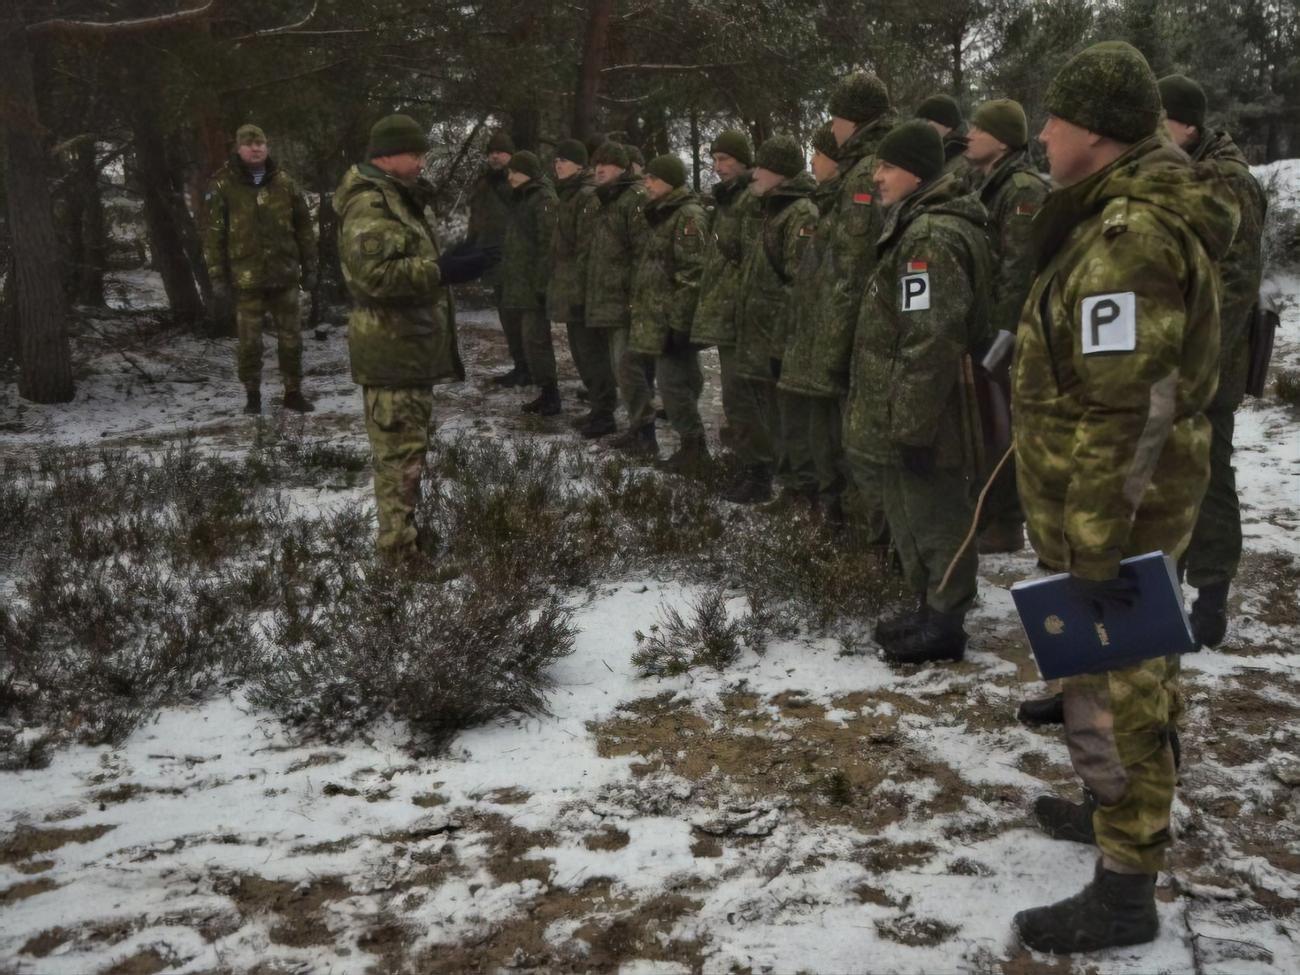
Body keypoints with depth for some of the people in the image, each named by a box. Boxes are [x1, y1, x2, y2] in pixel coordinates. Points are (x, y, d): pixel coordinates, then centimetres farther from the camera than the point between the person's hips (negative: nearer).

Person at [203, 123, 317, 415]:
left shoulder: (284, 182, 4)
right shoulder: (223, 187, -4)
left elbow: (304, 227, 10)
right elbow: (214, 236, -3)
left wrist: (309, 267, 8)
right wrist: (217, 278, -6)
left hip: (284, 274, 2)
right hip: (246, 278, -2)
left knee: (291, 337, 7)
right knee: (249, 341, 5)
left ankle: (293, 392, 20)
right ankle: (252, 395, 18)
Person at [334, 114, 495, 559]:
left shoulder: (395, 199, 20)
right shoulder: (369, 205, -16)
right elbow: (376, 273, -28)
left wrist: (449, 261, 17)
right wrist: (443, 270, -30)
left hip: (410, 345, 11)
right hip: (393, 350, -11)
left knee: (408, 445, 18)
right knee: (400, 449, -7)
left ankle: (404, 531, 28)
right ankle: (398, 544, -1)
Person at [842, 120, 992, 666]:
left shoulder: (929, 237, -20)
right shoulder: (924, 226, 16)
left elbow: (929, 342, -26)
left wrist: (910, 423, -24)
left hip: (921, 419, -10)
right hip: (915, 413, 10)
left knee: (933, 518, 1)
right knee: (915, 515, 18)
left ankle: (944, 623, 13)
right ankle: (932, 610, 31)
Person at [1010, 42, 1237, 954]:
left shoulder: (1129, 234, -25)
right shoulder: (1150, 207, 10)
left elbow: (1119, 413, -29)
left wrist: (1094, 548, -27)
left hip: (1112, 504, -10)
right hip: (1143, 495, 10)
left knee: (1110, 684, 0)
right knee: (1135, 667, 23)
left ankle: (1126, 889, 13)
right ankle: (1133, 810, 42)